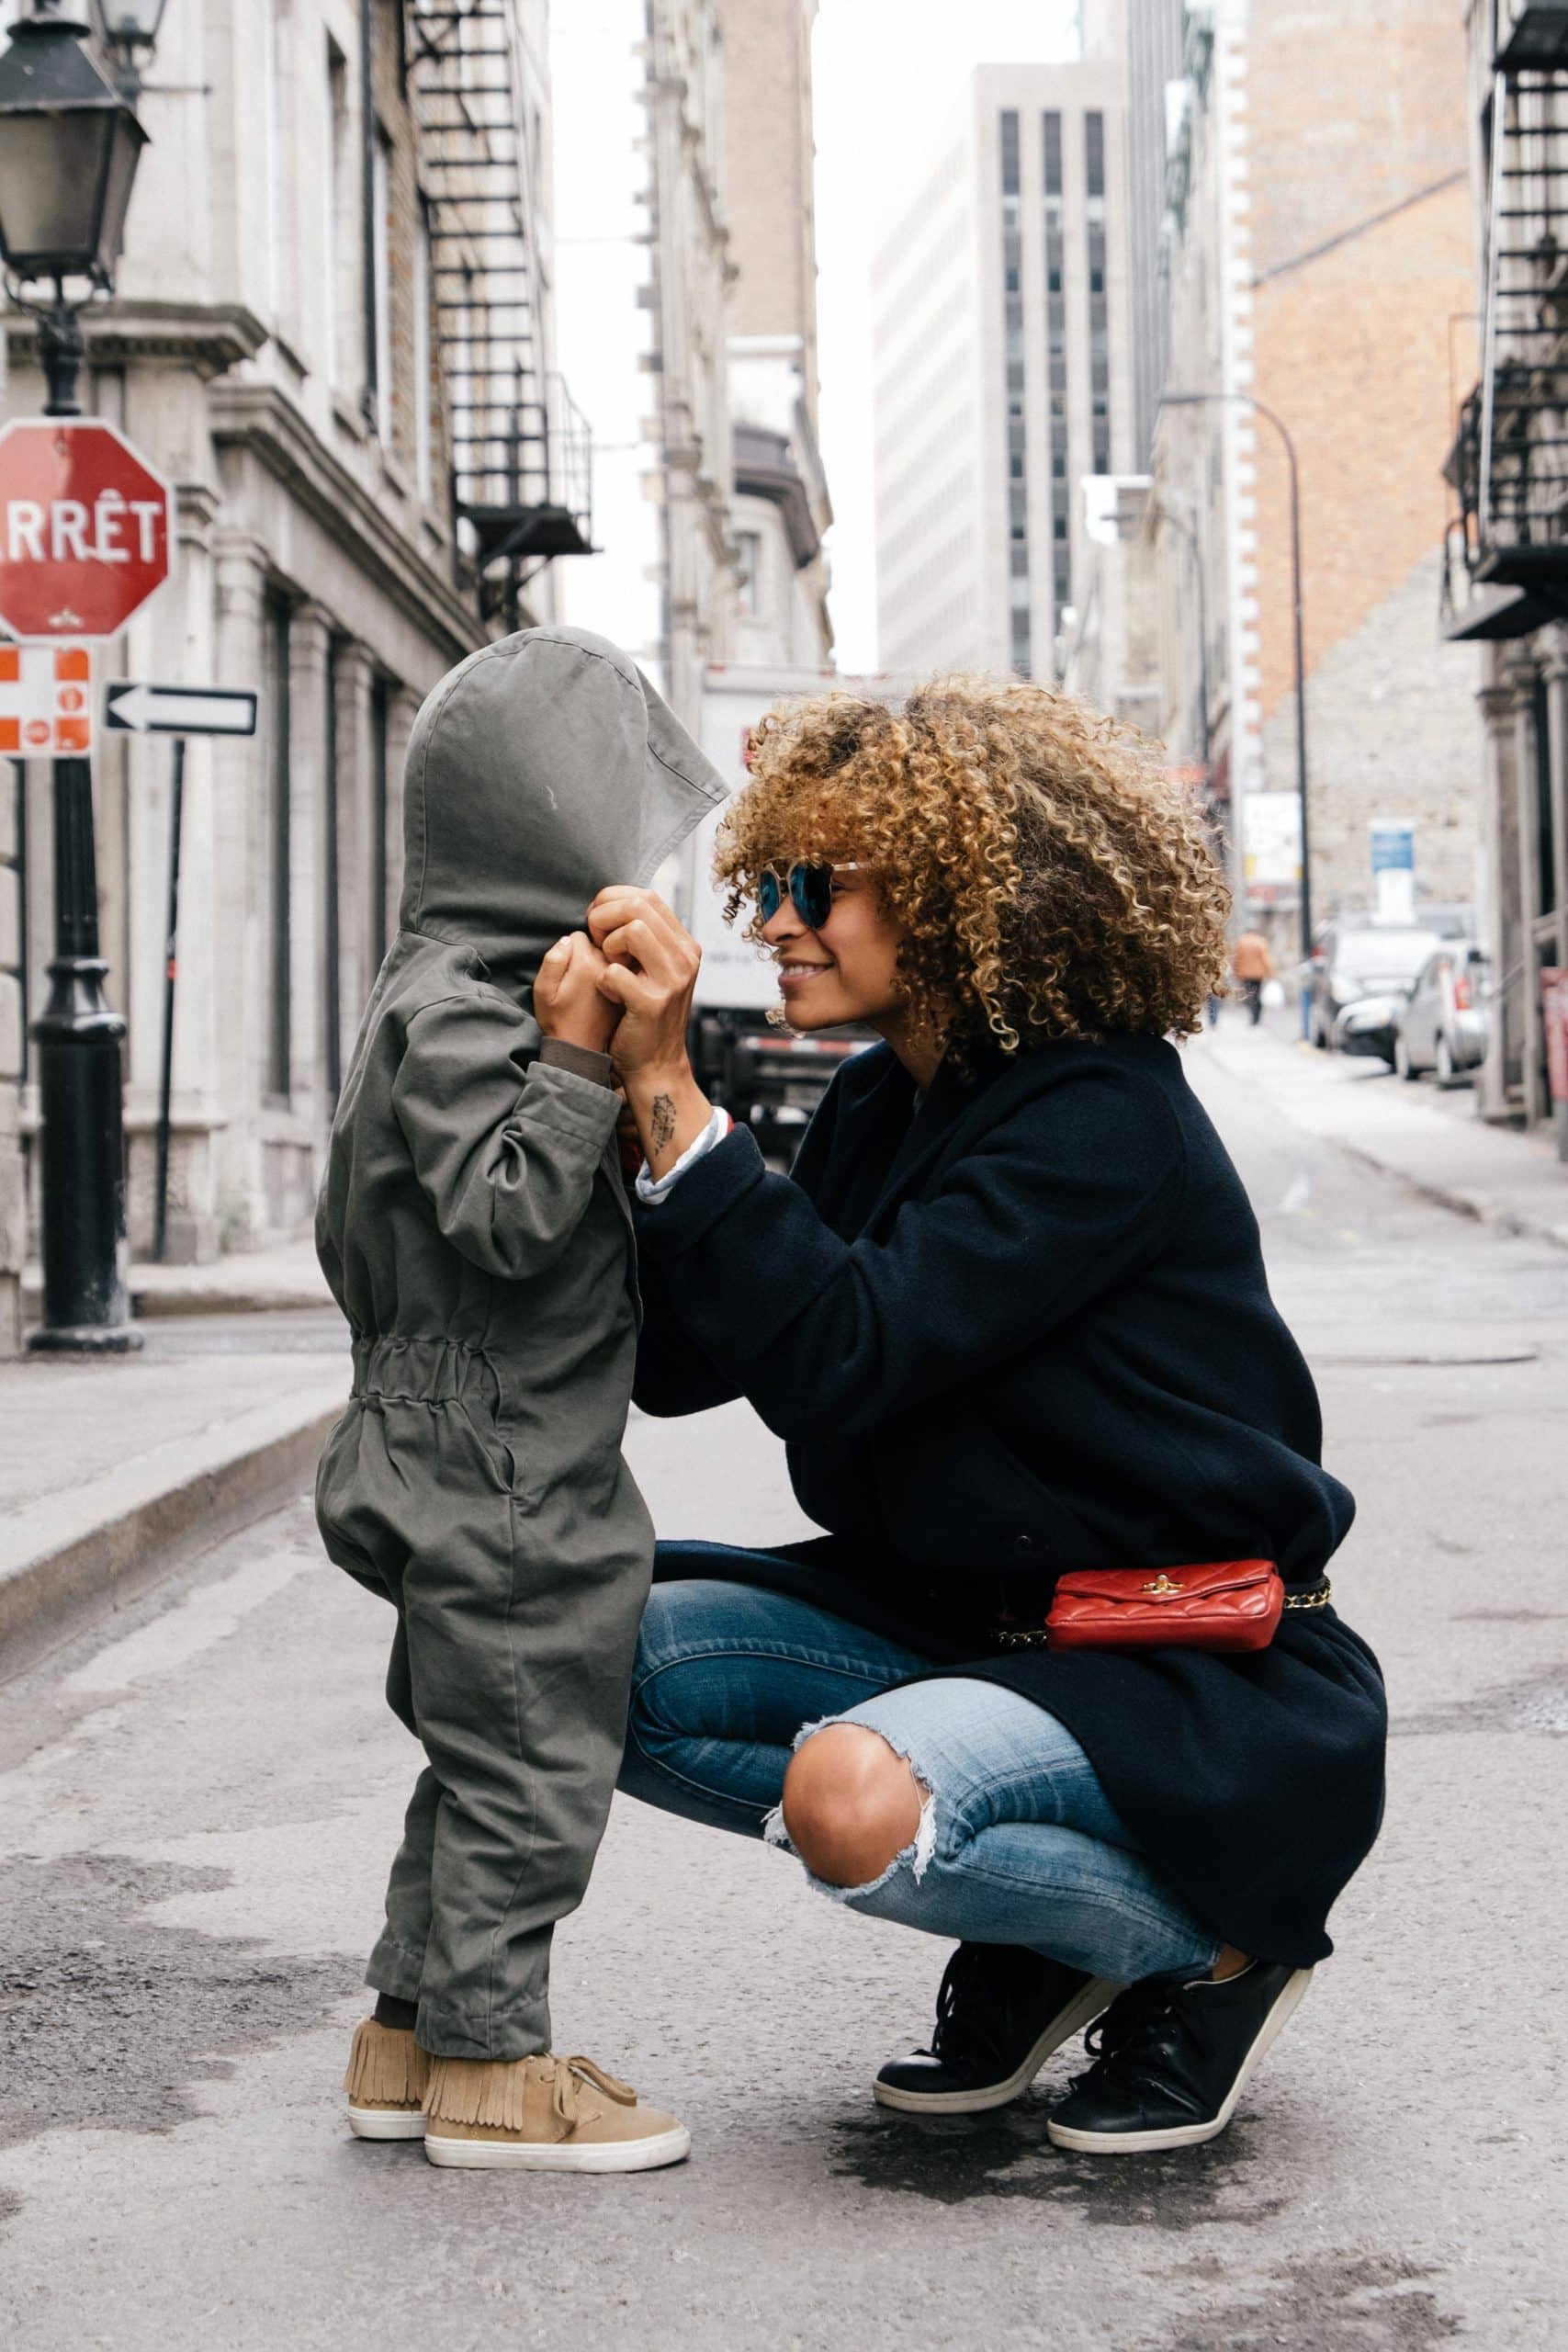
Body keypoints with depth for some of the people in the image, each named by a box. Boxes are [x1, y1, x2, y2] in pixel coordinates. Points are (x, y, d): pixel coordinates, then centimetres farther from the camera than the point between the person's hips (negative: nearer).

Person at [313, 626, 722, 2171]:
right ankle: (487, 2064, 8)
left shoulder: (459, 997, 14)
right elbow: (506, 1220, -26)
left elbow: (351, 1240, 20)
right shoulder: (453, 1011, -18)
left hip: (484, 1469, 11)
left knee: (484, 1759, 16)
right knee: (526, 1762, -2)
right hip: (499, 1476, -11)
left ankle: (410, 2037, 25)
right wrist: (576, 1057, -27)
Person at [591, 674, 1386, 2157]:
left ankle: (1214, 1949, -4)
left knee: (854, 1798, -34)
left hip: (1193, 1682, -9)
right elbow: (679, 1364, 1)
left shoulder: (1102, 1117, -19)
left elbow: (841, 1355, -30)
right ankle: (1028, 1932, 5)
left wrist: (669, 1092, -28)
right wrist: (612, 1094, -10)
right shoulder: (876, 1106, 6)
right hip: (964, 1622, 9)